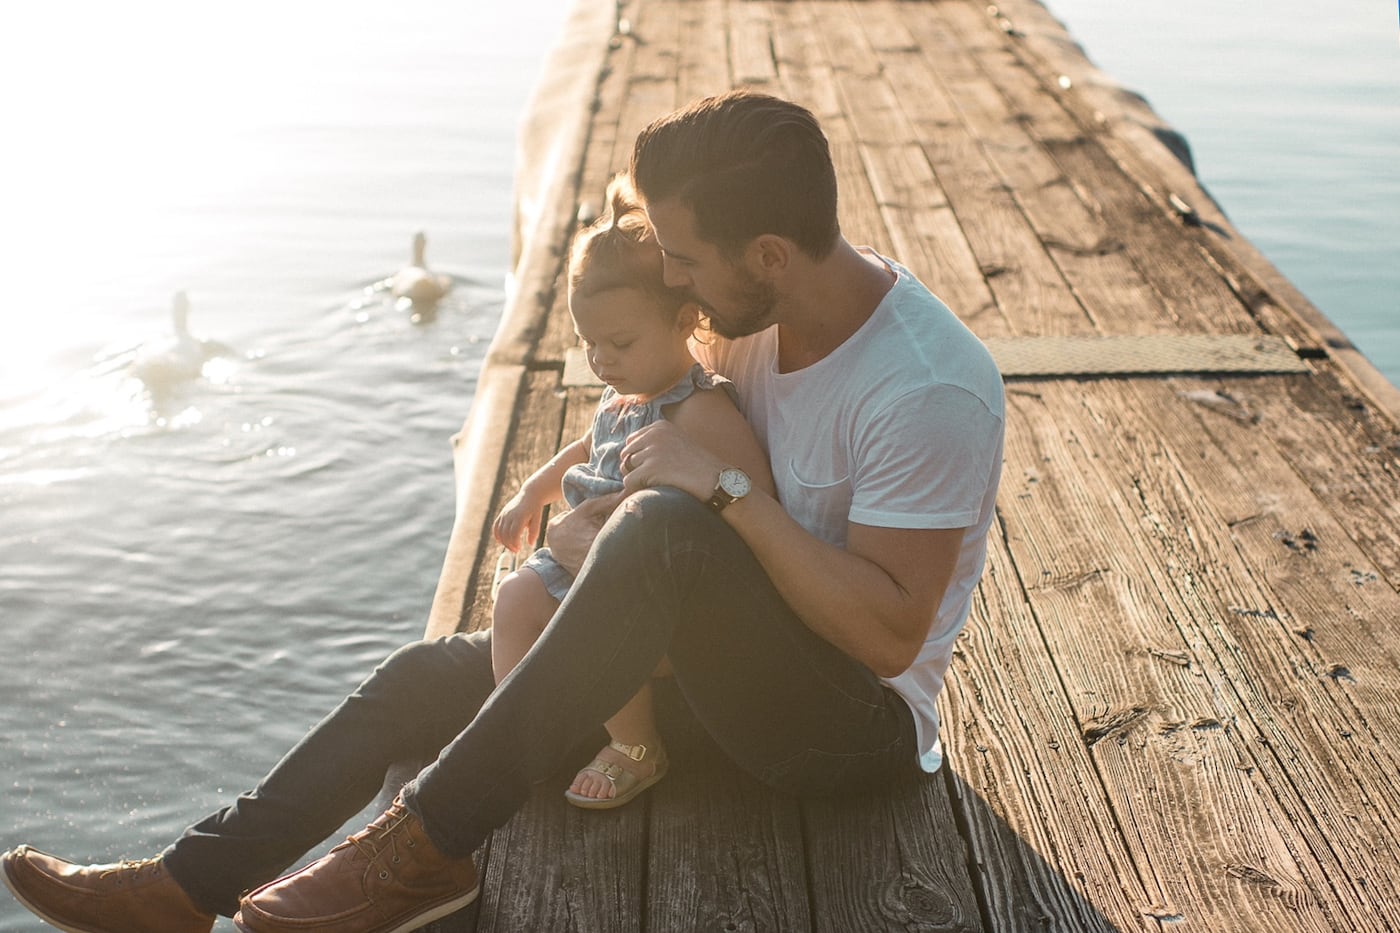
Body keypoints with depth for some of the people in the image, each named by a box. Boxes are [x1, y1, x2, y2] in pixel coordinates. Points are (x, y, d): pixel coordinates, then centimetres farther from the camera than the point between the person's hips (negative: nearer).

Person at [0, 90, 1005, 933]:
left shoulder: (930, 393, -26)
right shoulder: (766, 313, -2)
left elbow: (889, 633, -28)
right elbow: (678, 437, 14)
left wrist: (720, 488, -30)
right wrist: (596, 516, -7)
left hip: (861, 721, -8)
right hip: (729, 661, 8)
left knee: (666, 528, -37)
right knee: (428, 676, 2)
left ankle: (430, 847, -27)